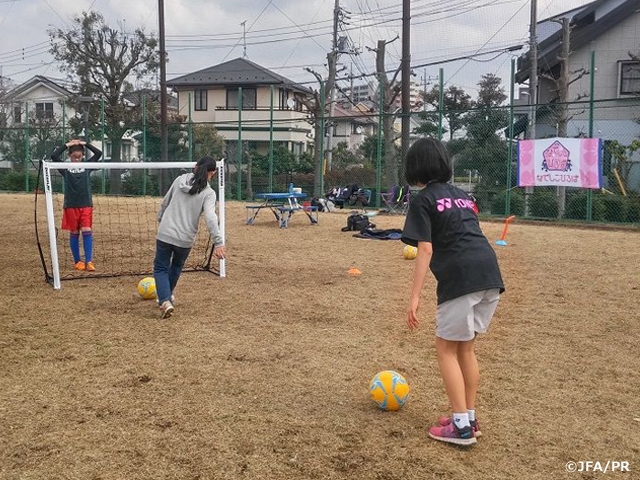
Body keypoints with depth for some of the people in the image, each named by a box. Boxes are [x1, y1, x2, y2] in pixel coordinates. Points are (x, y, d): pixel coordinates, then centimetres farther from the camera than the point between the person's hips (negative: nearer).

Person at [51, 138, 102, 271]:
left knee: (87, 231, -7)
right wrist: (66, 145, -4)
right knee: (74, 233, 6)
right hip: (71, 206, 0)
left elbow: (99, 153, -2)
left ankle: (89, 261, -6)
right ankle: (77, 261, 15)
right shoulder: (66, 168, 2)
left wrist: (85, 144, 0)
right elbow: (54, 156, -11)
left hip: (86, 205, 1)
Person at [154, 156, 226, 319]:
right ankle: (167, 297, 42)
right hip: (185, 239, -1)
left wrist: (161, 219, 30)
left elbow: (164, 203, 12)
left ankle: (165, 301, -10)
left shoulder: (179, 180, 3)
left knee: (160, 268, 12)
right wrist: (218, 242, -26)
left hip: (165, 234, 1)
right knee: (177, 266, 27)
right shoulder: (208, 193, -8)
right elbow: (210, 217, -22)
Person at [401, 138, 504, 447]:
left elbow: (426, 249, -7)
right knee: (465, 347, 19)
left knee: (447, 348, 6)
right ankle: (470, 419, 26)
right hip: (491, 273, 7)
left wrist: (415, 297, -9)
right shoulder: (461, 195, 24)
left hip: (460, 277, -7)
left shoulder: (422, 200, 3)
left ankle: (461, 427, 6)